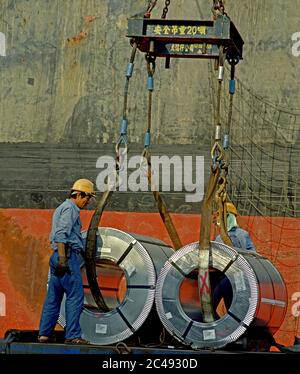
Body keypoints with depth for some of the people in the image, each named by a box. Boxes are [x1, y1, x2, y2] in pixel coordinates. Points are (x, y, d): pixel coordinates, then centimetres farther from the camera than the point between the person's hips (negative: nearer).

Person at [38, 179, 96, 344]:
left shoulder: (62, 208, 23)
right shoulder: (70, 208, -8)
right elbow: (61, 234, -18)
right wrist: (62, 259, -24)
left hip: (58, 256, 10)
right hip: (67, 255, -10)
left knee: (53, 297, 9)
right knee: (75, 296, -8)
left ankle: (44, 334, 9)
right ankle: (72, 335, -9)